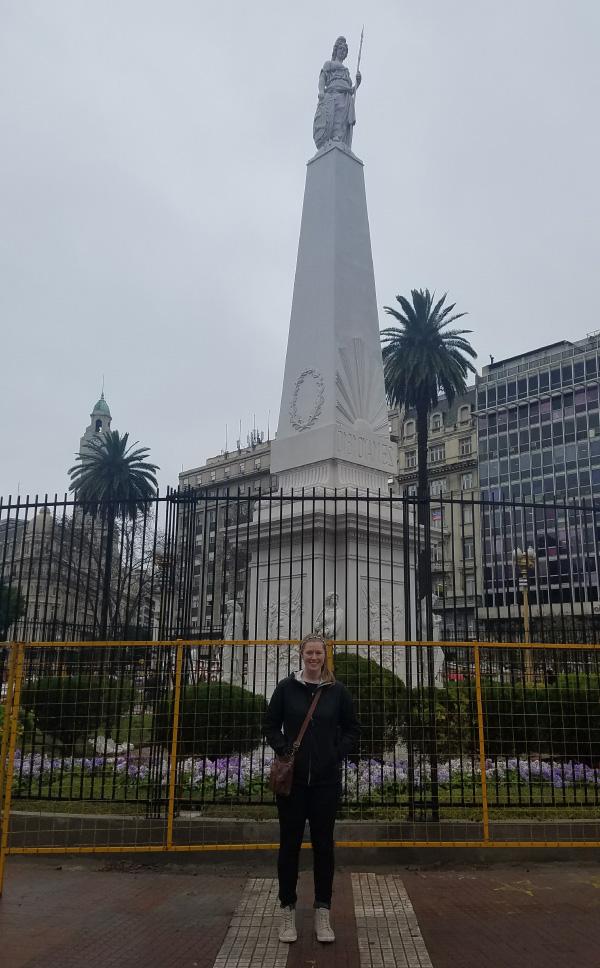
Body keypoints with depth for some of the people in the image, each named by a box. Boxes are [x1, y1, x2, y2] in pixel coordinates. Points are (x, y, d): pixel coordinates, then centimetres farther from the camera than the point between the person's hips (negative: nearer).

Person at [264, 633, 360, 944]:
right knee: (289, 843, 7)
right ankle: (288, 912, 21)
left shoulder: (337, 691, 0)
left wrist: (337, 754, -2)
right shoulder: (286, 688, -2)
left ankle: (322, 913, 20)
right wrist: (283, 750, -8)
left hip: (326, 779, 1)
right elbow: (271, 725, 6)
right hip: (291, 777, 0)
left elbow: (352, 728, 10)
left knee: (323, 844, 8)